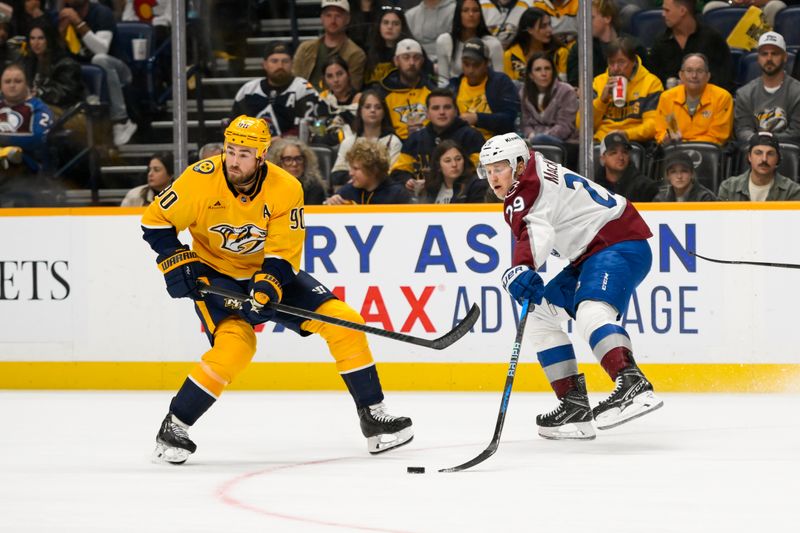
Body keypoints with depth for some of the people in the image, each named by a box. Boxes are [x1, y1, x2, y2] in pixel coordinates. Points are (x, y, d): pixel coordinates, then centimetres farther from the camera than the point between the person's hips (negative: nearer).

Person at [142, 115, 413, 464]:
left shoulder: (286, 189, -17)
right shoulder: (201, 179, -20)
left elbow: (283, 254, -17)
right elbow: (156, 222, -10)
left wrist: (266, 288, -33)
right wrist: (179, 264, -20)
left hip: (270, 275, 3)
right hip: (215, 276, -3)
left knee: (342, 321, -9)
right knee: (235, 344, -29)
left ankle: (372, 416, 2)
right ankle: (173, 428, -16)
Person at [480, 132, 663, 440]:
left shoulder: (530, 186, -14)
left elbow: (536, 229, -34)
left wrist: (520, 270, -49)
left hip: (620, 245, -12)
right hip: (591, 255, 12)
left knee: (590, 311, -36)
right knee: (539, 316, 13)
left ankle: (633, 386, -59)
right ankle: (574, 405, 9)